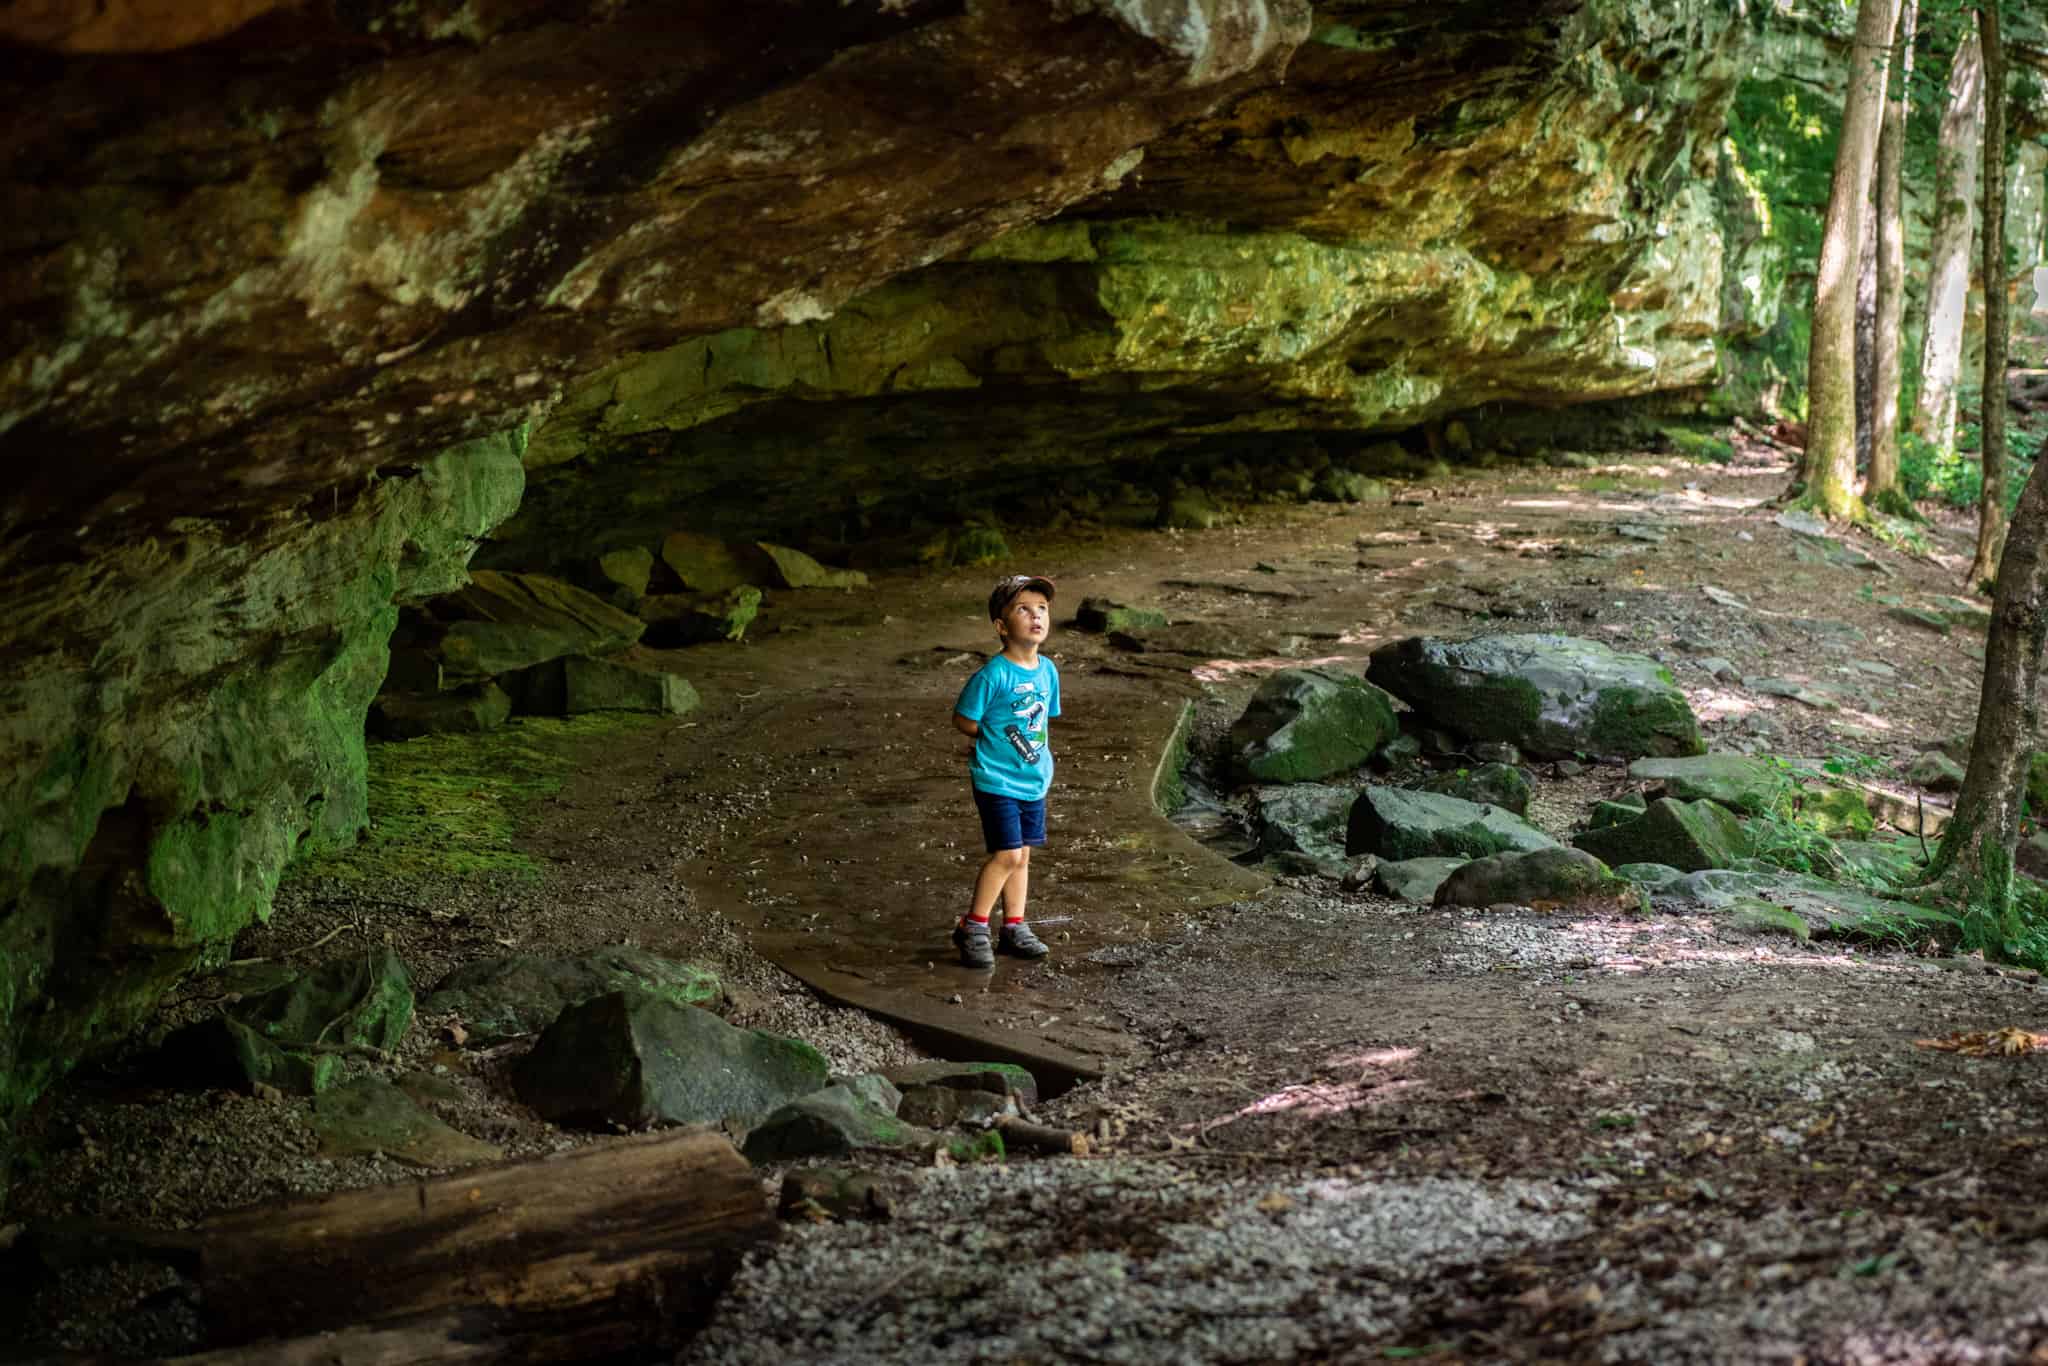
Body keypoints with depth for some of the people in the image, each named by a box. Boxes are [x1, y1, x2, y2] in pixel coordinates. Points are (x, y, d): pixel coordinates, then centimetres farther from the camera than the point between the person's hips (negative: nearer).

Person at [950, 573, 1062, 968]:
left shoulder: (1048, 670, 4)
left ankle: (1014, 929, 24)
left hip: (1034, 780, 7)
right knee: (1008, 854, -11)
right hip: (997, 781, -7)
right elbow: (963, 720, -10)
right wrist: (999, 739, -3)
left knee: (1021, 855, 13)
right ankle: (973, 928, 2)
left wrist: (1037, 746, 4)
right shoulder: (993, 675, -18)